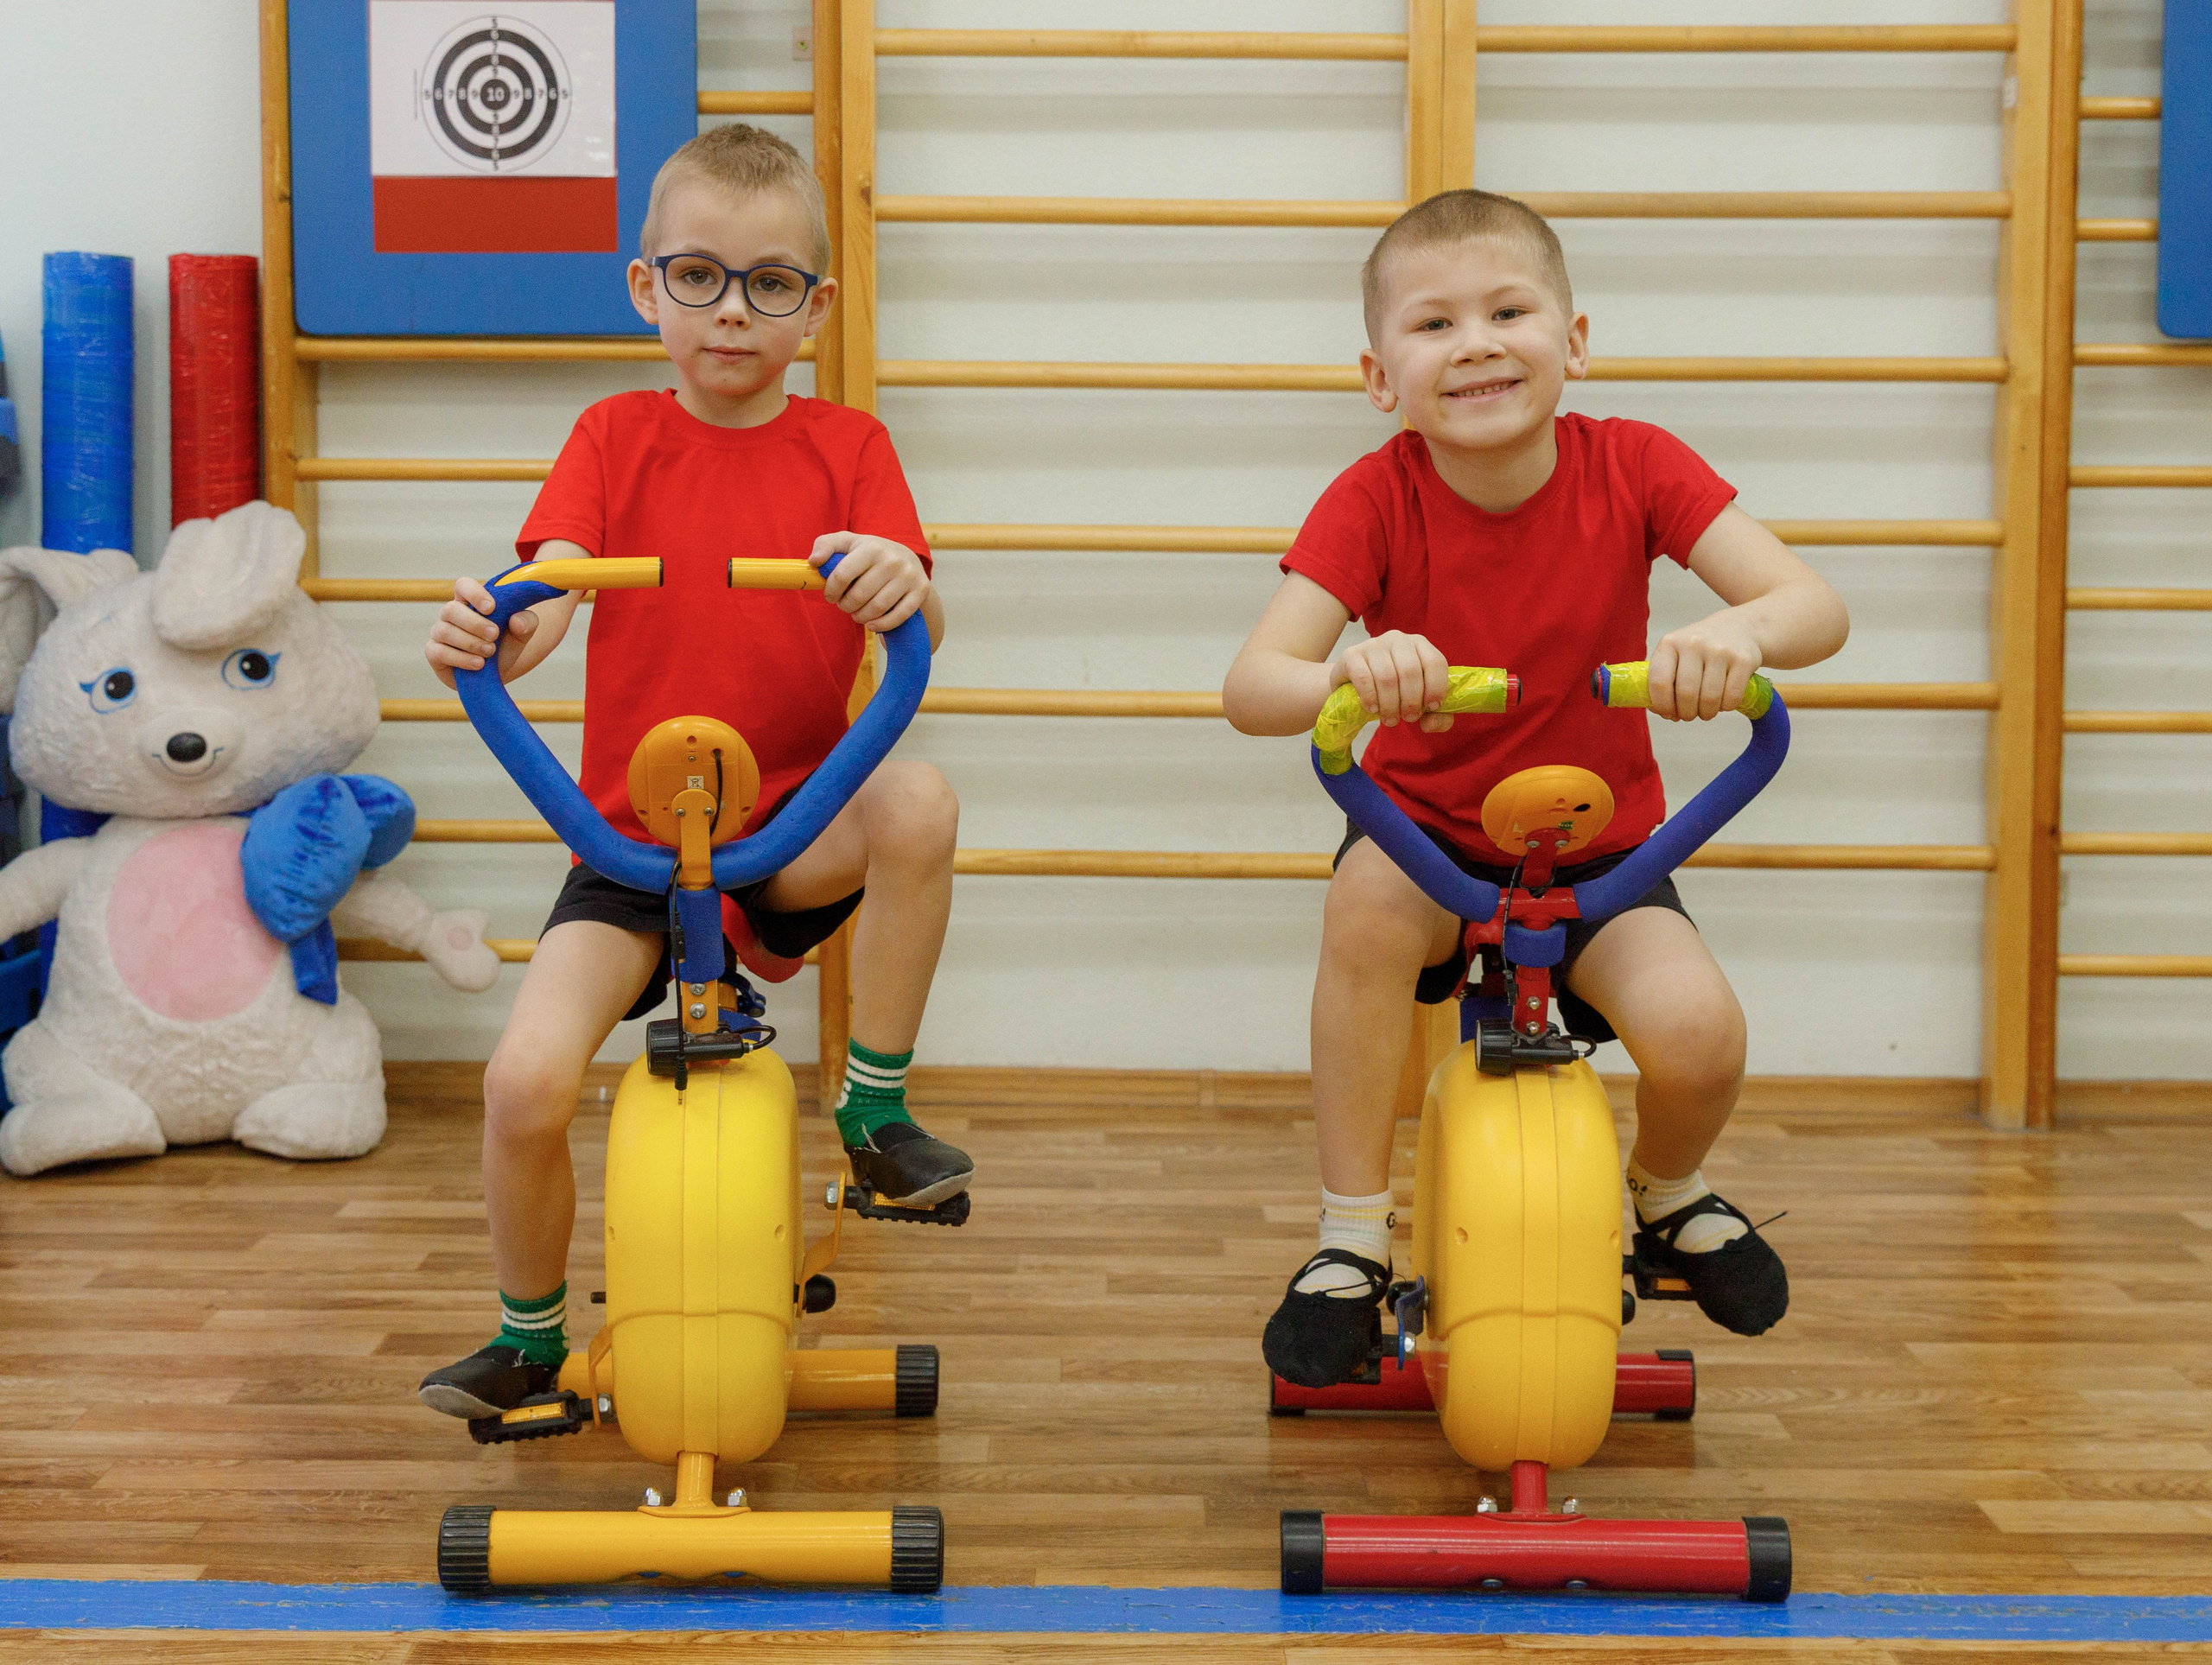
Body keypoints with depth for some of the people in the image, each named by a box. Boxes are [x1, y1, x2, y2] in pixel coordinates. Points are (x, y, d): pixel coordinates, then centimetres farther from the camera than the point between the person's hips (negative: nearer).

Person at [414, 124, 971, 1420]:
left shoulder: (846, 446, 2)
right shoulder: (616, 437, 4)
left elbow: (919, 632, -12)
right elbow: (548, 589, -12)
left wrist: (905, 588, -37)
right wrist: (490, 635, -36)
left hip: (796, 825, 0)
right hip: (634, 835, 1)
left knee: (922, 805, -33)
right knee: (528, 1075, -18)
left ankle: (876, 1110, -11)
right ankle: (530, 1337, 10)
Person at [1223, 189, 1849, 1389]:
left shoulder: (1631, 467, -14)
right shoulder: (1373, 500, -16)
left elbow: (1814, 605, -23)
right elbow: (1249, 689, -28)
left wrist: (1741, 628, -47)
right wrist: (1344, 676, -51)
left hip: (1601, 851, 1)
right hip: (1428, 836, 0)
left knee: (1696, 1029, -27)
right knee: (1369, 895, -35)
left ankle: (1669, 1197, 13)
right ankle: (1351, 1243, -16)